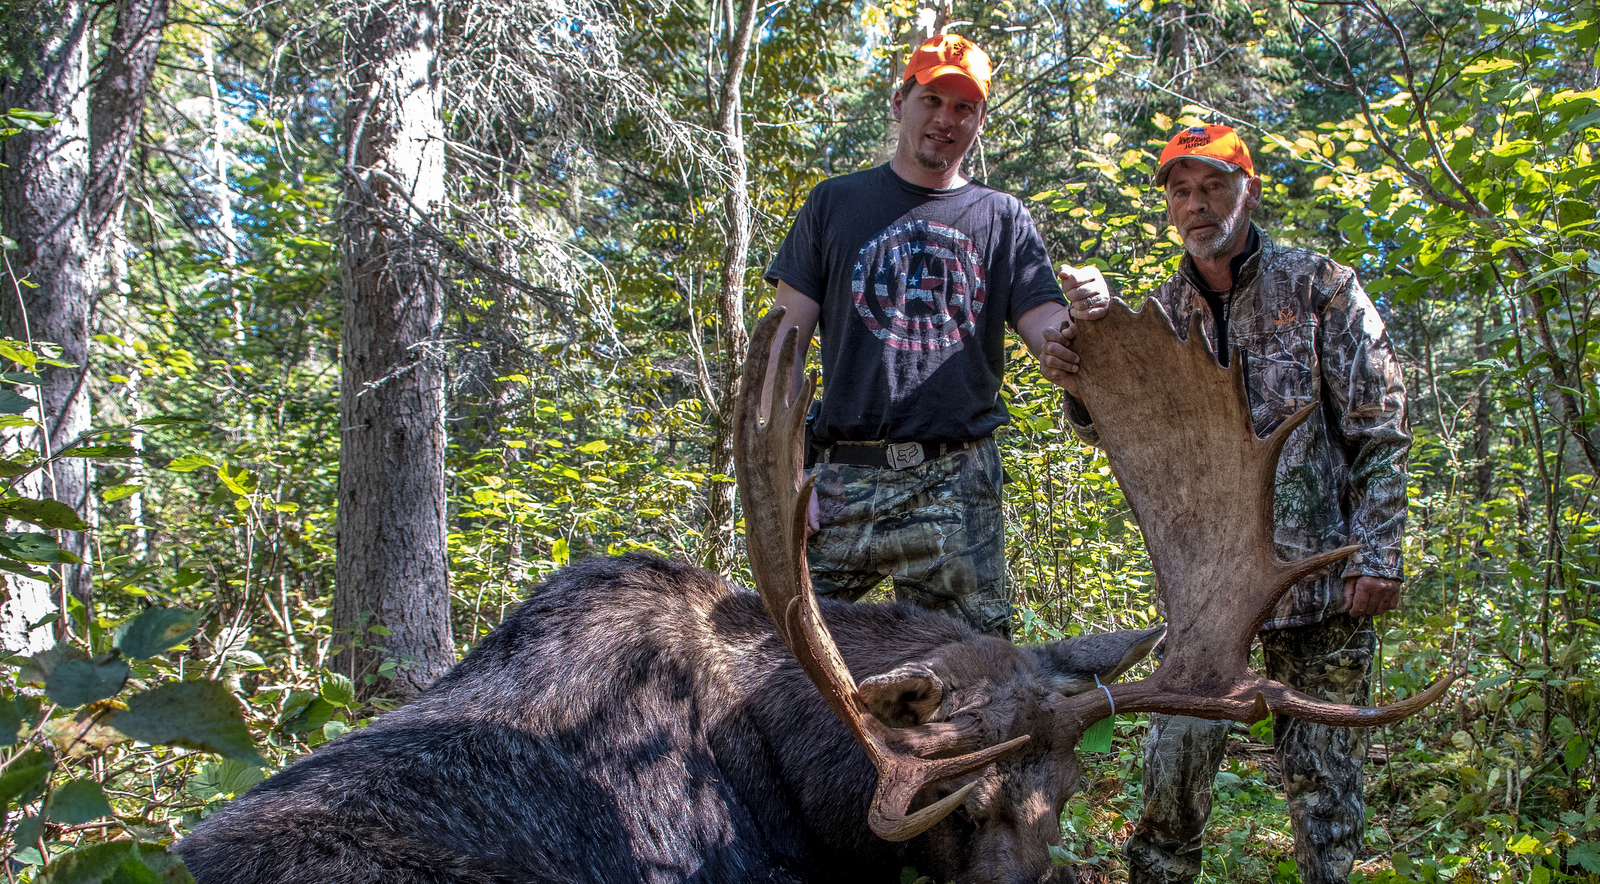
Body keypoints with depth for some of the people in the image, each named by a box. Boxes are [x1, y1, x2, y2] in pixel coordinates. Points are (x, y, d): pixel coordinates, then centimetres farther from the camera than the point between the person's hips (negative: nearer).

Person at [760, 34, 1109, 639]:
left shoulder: (1001, 219, 14)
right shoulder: (836, 203, 12)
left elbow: (1049, 334, 5)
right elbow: (787, 343, 7)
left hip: (956, 482, 1)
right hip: (844, 477, 0)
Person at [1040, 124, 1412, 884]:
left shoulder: (1318, 286, 0)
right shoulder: (1164, 310, 9)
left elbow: (1379, 429, -2)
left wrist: (1377, 556, -9)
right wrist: (1076, 380, -17)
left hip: (1318, 567, -2)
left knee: (1321, 767, 5)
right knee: (1177, 746, -1)